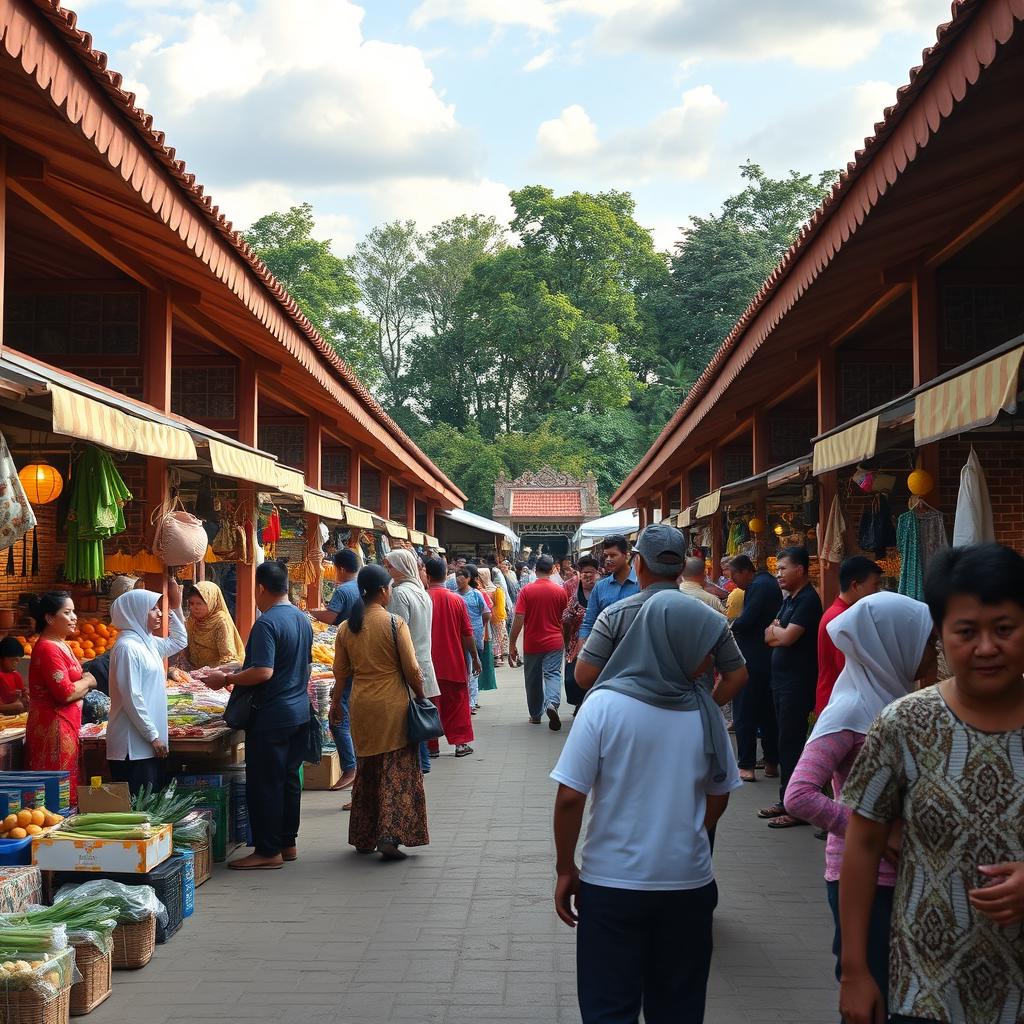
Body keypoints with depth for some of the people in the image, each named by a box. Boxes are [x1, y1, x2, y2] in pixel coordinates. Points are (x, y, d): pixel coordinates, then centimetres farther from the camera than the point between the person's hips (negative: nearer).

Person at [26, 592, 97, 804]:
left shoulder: (60, 645, 15)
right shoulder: (48, 649, -17)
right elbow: (66, 693, -22)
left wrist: (83, 684, 4)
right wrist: (88, 681, -5)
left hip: (66, 725, 10)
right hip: (54, 727, -10)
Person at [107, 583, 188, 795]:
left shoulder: (147, 642, 12)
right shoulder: (127, 646, -15)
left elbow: (179, 642, 32)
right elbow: (132, 698, -18)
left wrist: (176, 607, 21)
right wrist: (153, 736, -16)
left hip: (146, 744, 9)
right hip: (133, 744, -9)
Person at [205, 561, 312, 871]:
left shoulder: (266, 623, -18)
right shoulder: (302, 619, 9)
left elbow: (263, 672, -26)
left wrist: (226, 679, -15)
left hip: (271, 716, -9)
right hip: (300, 711, 9)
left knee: (264, 784, 0)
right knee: (289, 778, 15)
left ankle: (268, 851, 5)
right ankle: (288, 843, 22)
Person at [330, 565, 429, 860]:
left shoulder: (346, 628, 2)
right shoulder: (395, 624, -12)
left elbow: (341, 672, 10)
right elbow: (411, 669, -11)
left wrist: (336, 702, 24)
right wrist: (421, 696, 5)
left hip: (362, 705, 5)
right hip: (393, 704, -5)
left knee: (367, 770, 17)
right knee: (397, 770, 2)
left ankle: (363, 838, 23)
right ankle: (389, 836, -6)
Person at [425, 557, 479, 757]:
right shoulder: (457, 600, -5)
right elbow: (467, 633, -1)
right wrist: (475, 658, 10)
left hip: (430, 663, -1)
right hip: (455, 663, 1)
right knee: (458, 703, 12)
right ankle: (461, 743, 12)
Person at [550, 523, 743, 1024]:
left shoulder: (603, 705, -14)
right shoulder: (705, 713, -6)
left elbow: (570, 797, -14)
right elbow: (718, 799, 6)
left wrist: (566, 869, -2)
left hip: (611, 883, -2)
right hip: (689, 883, 3)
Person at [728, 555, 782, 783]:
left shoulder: (758, 586, -16)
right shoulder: (770, 583, 13)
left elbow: (745, 621, -23)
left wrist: (730, 625, -5)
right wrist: (738, 622, 9)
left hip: (752, 660, -9)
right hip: (769, 659, 9)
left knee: (744, 714, -2)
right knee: (768, 713, 15)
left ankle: (747, 766, 0)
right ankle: (772, 763, 21)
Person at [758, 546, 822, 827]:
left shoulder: (808, 600, -14)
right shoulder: (789, 600, 16)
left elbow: (786, 637, -21)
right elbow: (769, 637, 11)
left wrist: (776, 630, -1)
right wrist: (780, 632, -9)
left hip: (798, 683, -9)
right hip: (782, 680, 9)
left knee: (791, 743, -6)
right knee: (786, 742, 13)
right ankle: (786, 801, 21)